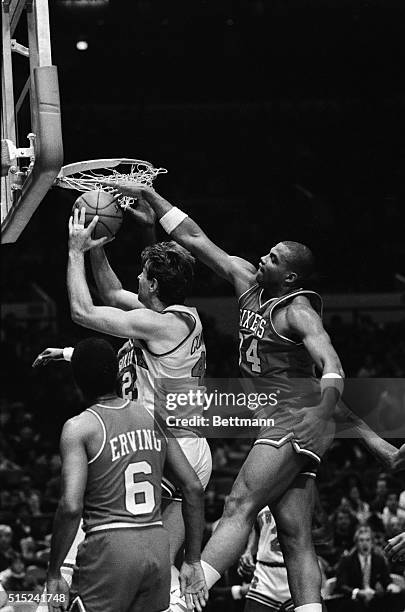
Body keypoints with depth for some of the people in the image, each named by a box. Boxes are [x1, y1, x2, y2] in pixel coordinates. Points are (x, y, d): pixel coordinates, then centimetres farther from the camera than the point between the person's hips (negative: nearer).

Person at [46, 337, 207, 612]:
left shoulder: (79, 428, -5)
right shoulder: (154, 417, 11)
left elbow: (71, 506, -16)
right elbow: (194, 488, 12)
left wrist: (54, 574, -7)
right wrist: (192, 561, 17)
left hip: (110, 547, -6)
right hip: (158, 545, 6)